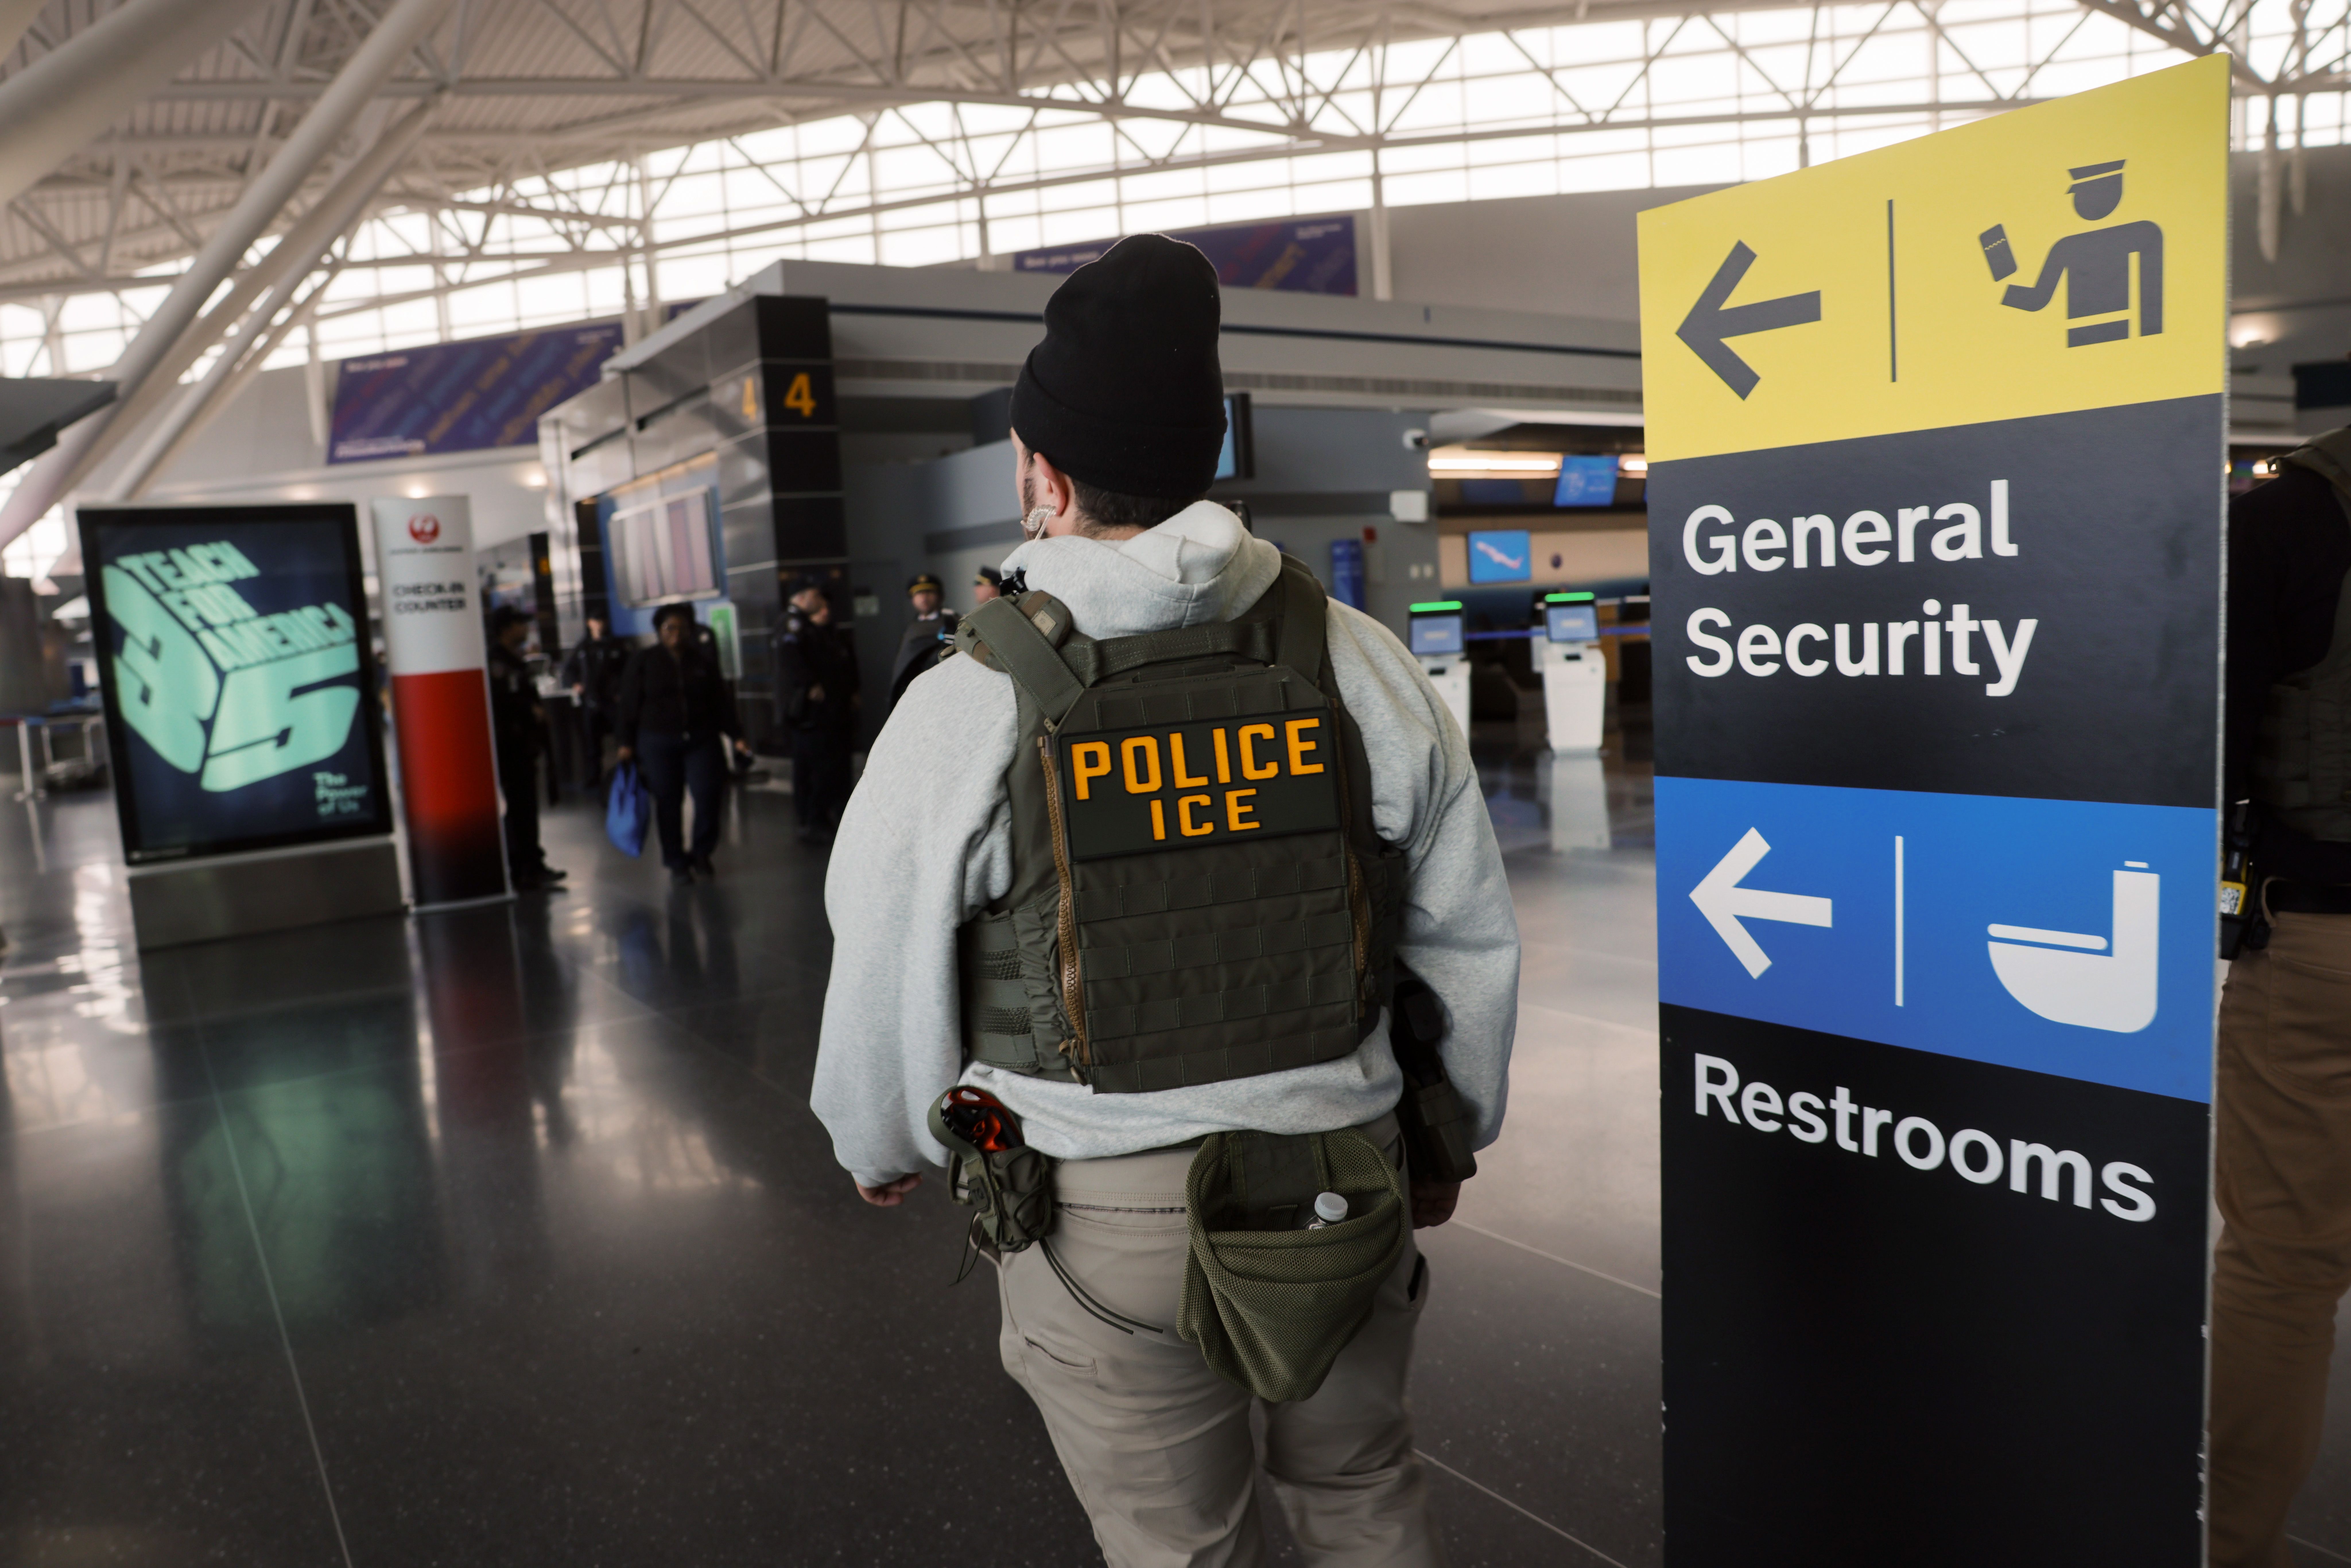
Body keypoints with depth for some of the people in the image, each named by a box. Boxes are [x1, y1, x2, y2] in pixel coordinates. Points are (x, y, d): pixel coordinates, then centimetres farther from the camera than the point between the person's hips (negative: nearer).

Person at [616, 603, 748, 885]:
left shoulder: (703, 660, 9)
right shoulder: (643, 661, 4)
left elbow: (721, 701, 9)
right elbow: (630, 703, 2)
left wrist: (735, 736, 3)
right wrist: (626, 742, -5)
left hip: (702, 738, 1)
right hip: (657, 743, -1)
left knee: (708, 796, -8)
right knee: (668, 804, 1)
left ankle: (701, 853, 13)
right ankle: (677, 863, 13)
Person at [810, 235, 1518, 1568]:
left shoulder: (963, 714, -15)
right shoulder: (1360, 664, -7)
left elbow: (888, 993, -5)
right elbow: (1473, 941, 1)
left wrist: (882, 1151, 16)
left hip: (1106, 1221, -2)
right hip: (1341, 1183, 3)